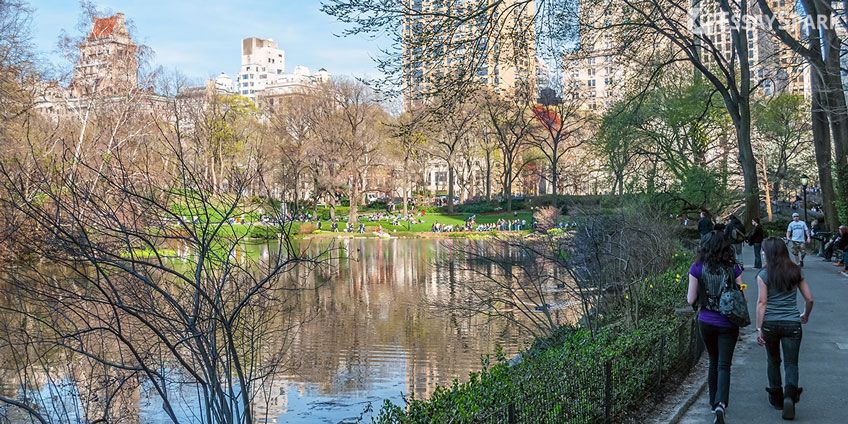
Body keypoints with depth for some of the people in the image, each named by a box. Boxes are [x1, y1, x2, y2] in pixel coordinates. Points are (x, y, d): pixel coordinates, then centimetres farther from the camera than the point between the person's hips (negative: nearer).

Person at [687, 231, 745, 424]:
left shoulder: (697, 269, -7)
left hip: (706, 322, 1)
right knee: (724, 365, 0)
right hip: (728, 324, -1)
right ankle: (721, 403, -20)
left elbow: (691, 300, -6)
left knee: (714, 362, 20)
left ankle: (714, 401, 29)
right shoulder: (733, 268, -7)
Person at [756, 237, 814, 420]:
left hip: (770, 323, -1)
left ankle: (776, 397, 27)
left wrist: (759, 328, -9)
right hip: (792, 323, 1)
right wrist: (805, 315, 24)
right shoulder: (796, 272, 3)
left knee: (773, 361, 18)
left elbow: (761, 302, -10)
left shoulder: (764, 275, -5)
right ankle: (790, 395, -20)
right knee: (791, 363, 3)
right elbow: (809, 299, 5)